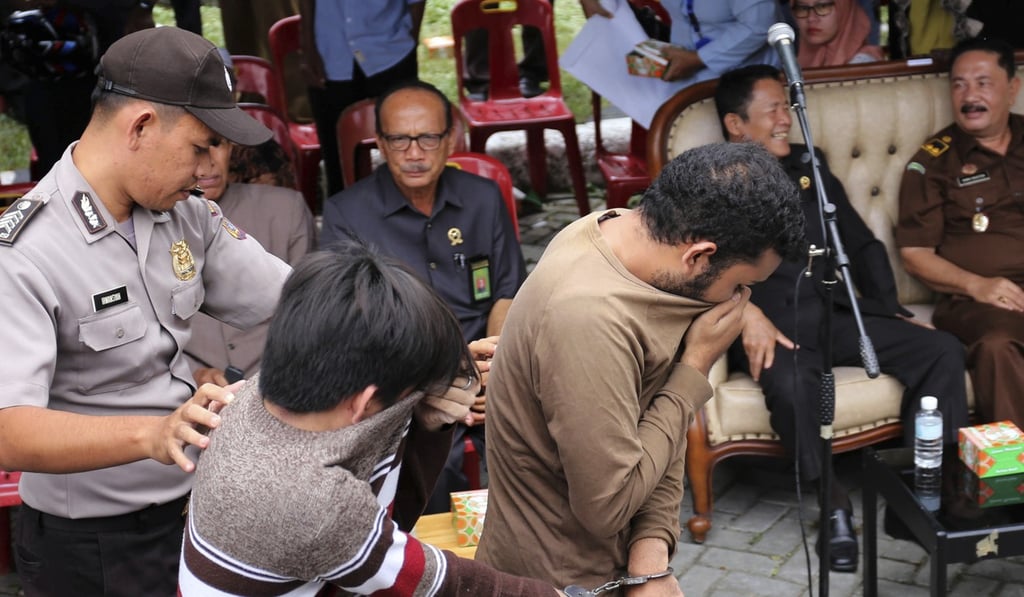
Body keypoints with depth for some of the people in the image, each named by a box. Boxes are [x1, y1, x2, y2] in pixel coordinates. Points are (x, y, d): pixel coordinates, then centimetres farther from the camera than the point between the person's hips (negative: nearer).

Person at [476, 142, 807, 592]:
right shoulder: (589, 318, -31)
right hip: (562, 581, -7)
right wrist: (696, 368, -19)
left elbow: (660, 428, 0)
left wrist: (652, 550, -12)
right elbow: (609, 505, -23)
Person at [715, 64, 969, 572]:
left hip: (838, 312, 5)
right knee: (792, 383, -38)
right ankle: (833, 505, -19)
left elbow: (862, 244, 23)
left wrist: (891, 311, 10)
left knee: (944, 351, -15)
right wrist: (746, 313, -26)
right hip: (771, 322, -5)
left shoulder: (808, 165, 22)